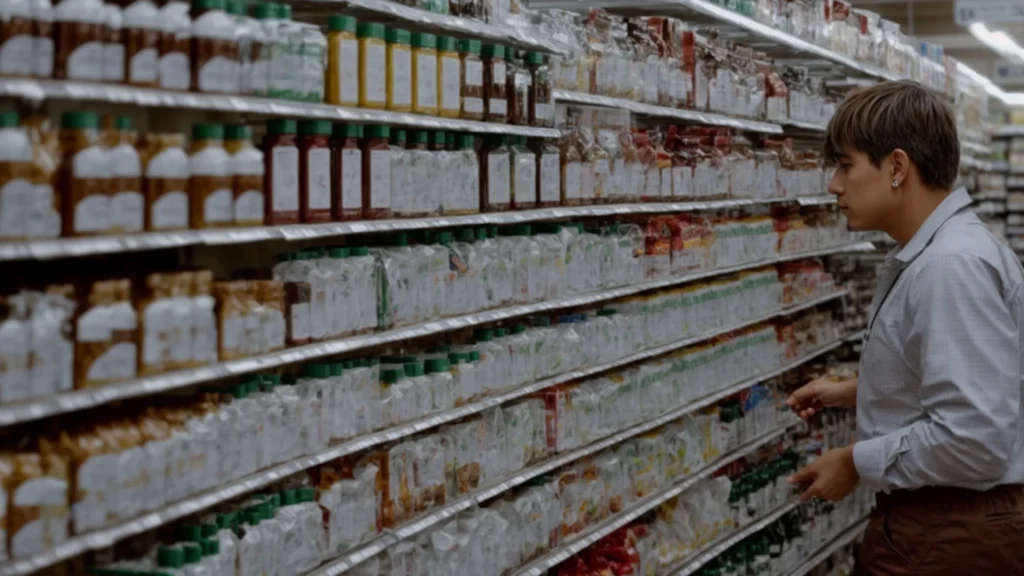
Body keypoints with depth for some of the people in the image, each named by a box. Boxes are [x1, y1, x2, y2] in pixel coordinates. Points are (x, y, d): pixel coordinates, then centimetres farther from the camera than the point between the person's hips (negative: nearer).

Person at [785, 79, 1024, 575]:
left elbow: (973, 437, -29)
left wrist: (857, 463, -17)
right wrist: (854, 392, 15)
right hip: (930, 519, 10)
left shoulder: (954, 265, -23)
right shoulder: (922, 257, 10)